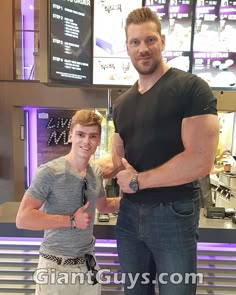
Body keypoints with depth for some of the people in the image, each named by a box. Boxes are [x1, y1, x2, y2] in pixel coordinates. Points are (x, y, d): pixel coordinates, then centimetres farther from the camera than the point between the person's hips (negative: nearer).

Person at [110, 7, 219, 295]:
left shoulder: (191, 88, -12)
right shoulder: (122, 103, 9)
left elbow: (200, 161, -21)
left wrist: (138, 180, -14)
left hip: (174, 213, -6)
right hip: (129, 212, 6)